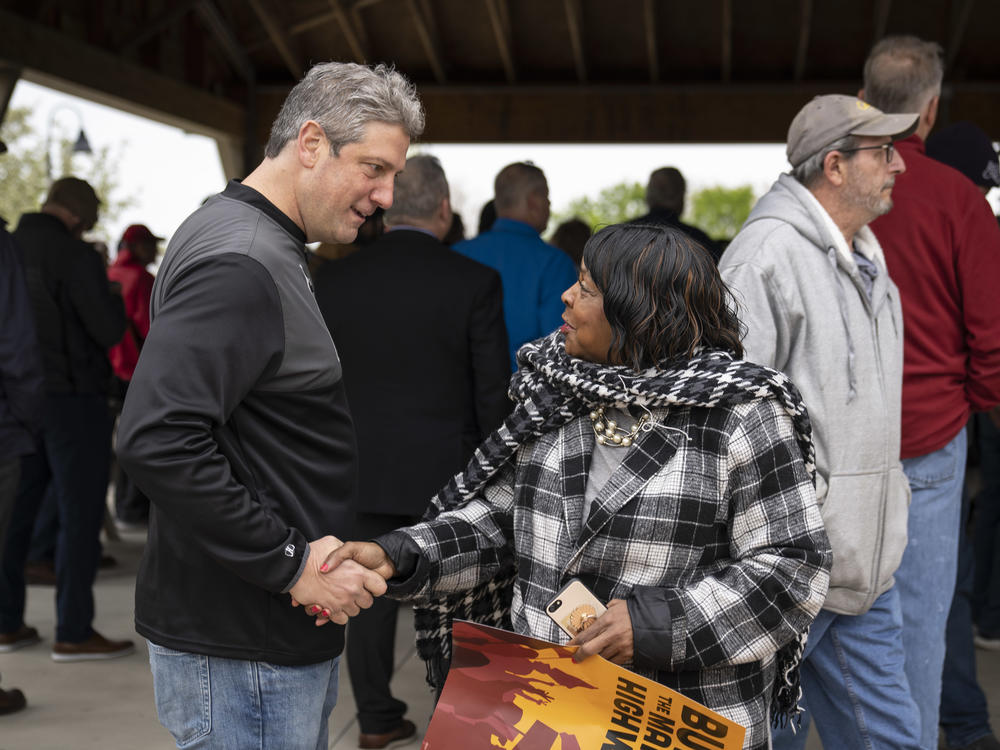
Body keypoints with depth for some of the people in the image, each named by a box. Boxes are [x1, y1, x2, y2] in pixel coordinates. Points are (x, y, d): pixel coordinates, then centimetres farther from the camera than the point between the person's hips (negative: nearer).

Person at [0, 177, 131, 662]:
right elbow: (109, 330, -14)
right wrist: (112, 298, 5)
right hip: (72, 397, -7)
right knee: (80, 514, -2)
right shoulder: (75, 256, -12)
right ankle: (73, 632, -2)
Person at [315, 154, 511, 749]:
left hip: (363, 470, 3)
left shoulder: (335, 279, -1)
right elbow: (493, 389, -7)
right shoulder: (475, 282, -10)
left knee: (373, 592, 12)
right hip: (447, 470, -2)